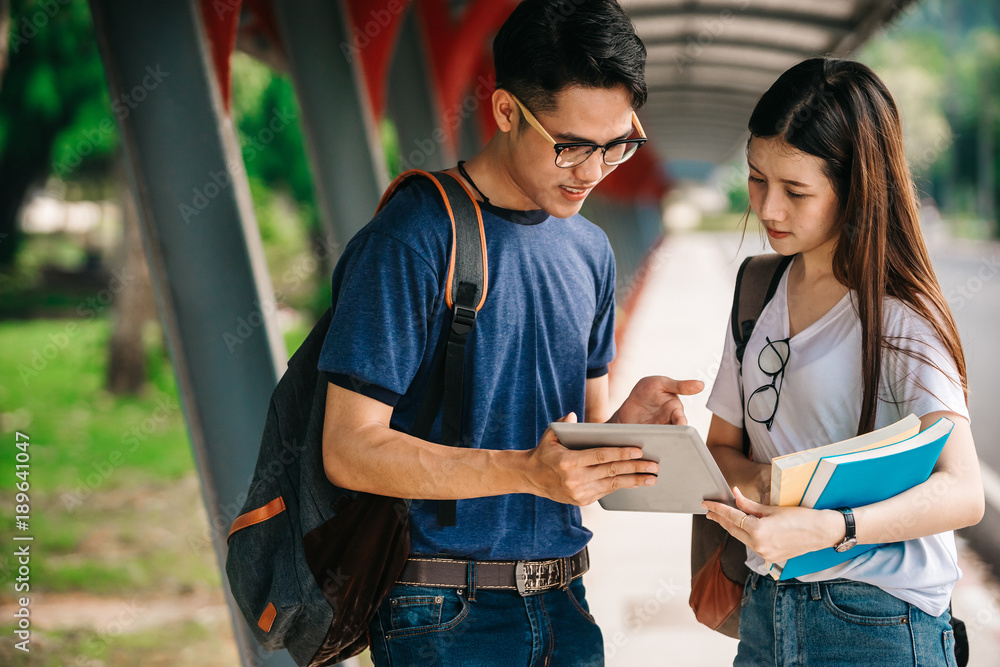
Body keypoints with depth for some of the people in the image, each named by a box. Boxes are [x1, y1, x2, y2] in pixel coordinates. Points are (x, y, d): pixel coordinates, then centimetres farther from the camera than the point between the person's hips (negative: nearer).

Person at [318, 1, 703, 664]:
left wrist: (630, 420, -7)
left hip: (563, 606, 6)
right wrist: (528, 472, -26)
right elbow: (350, 450, -16)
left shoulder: (590, 252, 11)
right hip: (446, 613, -6)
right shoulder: (410, 241, -12)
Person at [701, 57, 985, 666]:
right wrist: (755, 481, -10)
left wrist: (825, 528, -38)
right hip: (767, 610, 6)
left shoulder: (900, 316, -12)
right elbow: (722, 447, 13)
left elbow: (963, 494, -23)